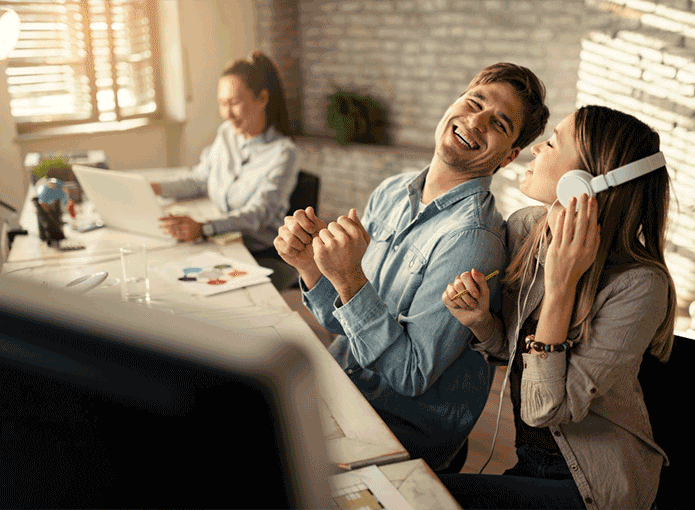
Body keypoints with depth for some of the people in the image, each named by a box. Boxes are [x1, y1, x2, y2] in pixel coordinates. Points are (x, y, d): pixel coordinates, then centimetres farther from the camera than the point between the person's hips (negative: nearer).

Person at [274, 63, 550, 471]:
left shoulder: (471, 239, -23)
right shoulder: (390, 193, 1)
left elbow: (412, 376, -23)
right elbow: (345, 323, 6)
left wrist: (348, 278, -31)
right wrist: (309, 265, -13)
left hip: (406, 431, -6)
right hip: (339, 391, 7)